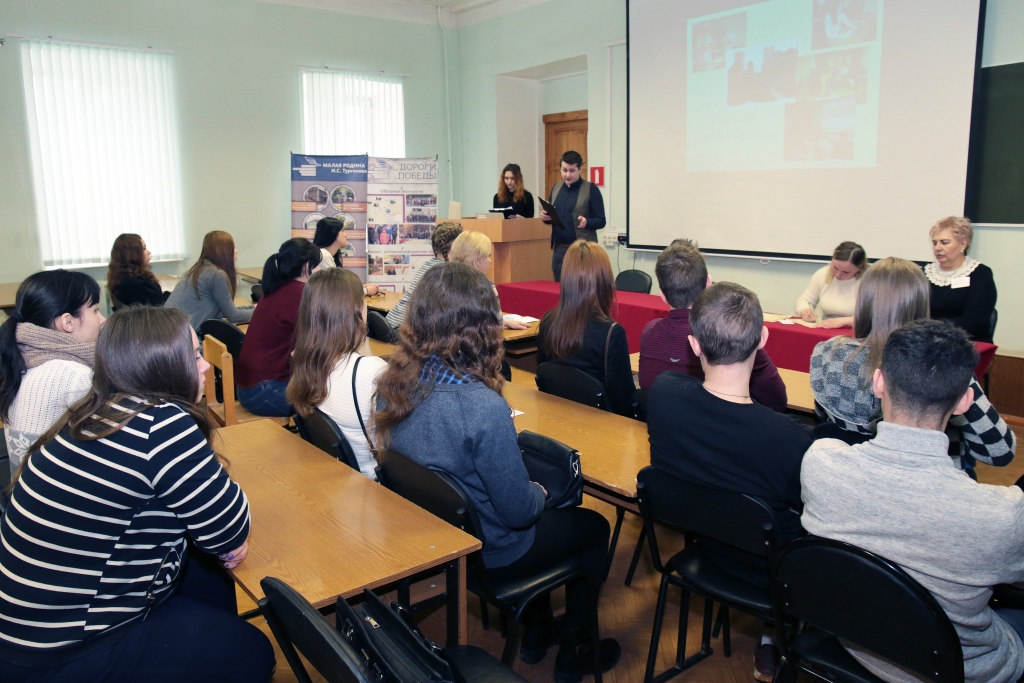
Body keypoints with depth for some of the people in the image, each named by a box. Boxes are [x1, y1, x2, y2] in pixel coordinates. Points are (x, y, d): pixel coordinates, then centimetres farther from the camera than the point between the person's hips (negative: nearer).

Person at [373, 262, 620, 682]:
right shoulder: (483, 407, -35)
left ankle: (537, 632, 45)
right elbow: (518, 510, -25)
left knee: (547, 513, 32)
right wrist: (539, 493, -3)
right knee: (594, 526, 19)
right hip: (487, 554, -7)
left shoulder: (393, 385, -13)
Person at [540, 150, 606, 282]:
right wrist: (545, 217, -2)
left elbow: (601, 221, -5)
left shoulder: (591, 189, -6)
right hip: (559, 248, 6)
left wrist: (587, 222, -25)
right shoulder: (556, 187, 11)